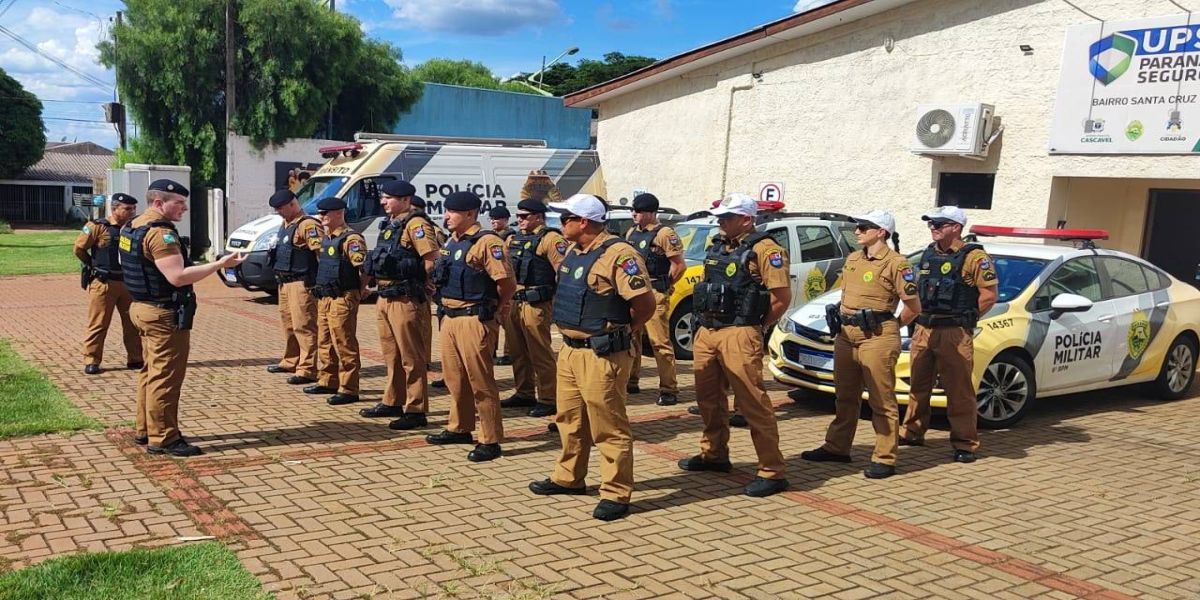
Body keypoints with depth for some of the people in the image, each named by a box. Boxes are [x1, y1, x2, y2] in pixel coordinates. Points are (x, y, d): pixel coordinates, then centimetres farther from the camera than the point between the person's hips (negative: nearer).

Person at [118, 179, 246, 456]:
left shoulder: (134, 226, 11)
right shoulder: (160, 232, -21)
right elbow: (178, 276, -28)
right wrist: (220, 264, -27)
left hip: (143, 308, 11)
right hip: (165, 314, -11)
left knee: (151, 372, 19)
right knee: (166, 377, -4)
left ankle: (145, 429, 28)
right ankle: (163, 438, 1)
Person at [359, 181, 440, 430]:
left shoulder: (416, 224, -14)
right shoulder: (390, 223, 16)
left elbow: (432, 260, -23)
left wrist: (420, 286, -13)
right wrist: (382, 287, 15)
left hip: (406, 300, -10)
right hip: (385, 298, 10)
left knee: (412, 358, -3)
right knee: (392, 355, 18)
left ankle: (416, 411, 2)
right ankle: (393, 402, 30)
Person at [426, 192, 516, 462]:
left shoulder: (487, 242, -15)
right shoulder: (452, 242, 15)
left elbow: (506, 282, -20)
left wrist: (494, 310, -7)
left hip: (474, 320, -9)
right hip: (450, 318, 9)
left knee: (480, 382, -5)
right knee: (455, 379, 17)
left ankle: (490, 441, 1)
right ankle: (460, 429, 32)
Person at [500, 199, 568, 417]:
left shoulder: (550, 239, -10)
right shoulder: (514, 239, 16)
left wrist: (559, 301, -15)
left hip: (536, 305, -8)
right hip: (514, 303, 9)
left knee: (541, 354, -4)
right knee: (519, 352, 16)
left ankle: (548, 400, 3)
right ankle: (525, 394, 28)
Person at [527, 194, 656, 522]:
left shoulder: (618, 254, -18)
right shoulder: (574, 252, 11)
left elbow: (645, 305, -21)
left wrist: (620, 334, -7)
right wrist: (571, 334, 16)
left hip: (602, 355, -9)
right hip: (571, 350, 9)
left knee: (609, 427, -1)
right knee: (570, 419, 20)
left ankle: (616, 495, 8)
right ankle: (568, 478, 35)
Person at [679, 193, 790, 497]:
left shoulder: (764, 249, -9)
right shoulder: (717, 246, 15)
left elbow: (782, 297, -11)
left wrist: (759, 327, -3)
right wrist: (707, 320, 15)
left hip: (739, 336, -8)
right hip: (707, 332, 9)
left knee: (753, 402, -8)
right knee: (708, 398, 17)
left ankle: (772, 472, -3)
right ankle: (714, 455, 34)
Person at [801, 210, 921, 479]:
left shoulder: (896, 263, -9)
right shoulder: (853, 260, 14)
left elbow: (913, 306, -7)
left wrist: (892, 326, 2)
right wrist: (841, 323, 14)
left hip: (877, 339, -8)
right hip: (846, 336, 8)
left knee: (882, 402, -1)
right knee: (845, 397, 17)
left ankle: (884, 459, 4)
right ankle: (837, 447, 28)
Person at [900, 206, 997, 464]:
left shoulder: (974, 257, -8)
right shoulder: (929, 254, 14)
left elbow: (989, 295, -10)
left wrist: (966, 317, -3)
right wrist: (923, 316, 12)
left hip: (954, 333, -7)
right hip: (923, 330, 7)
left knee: (959, 390, -2)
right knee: (919, 385, 14)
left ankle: (965, 444, 6)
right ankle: (912, 433, 26)